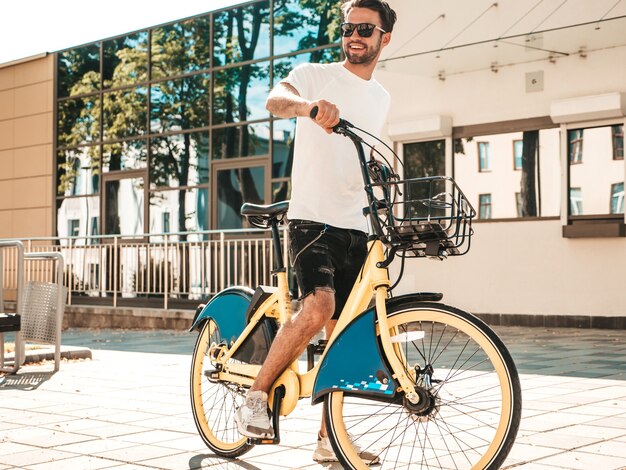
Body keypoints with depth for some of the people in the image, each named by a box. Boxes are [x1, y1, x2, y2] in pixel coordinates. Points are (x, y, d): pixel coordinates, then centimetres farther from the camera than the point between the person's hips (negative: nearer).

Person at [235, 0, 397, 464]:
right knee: (319, 306, -27)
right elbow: (275, 101, -22)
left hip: (356, 229, 6)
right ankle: (256, 396, -10)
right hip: (312, 218, -6)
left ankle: (329, 438, 14)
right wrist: (310, 104, -44)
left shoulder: (381, 98, 18)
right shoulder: (315, 75, 0)